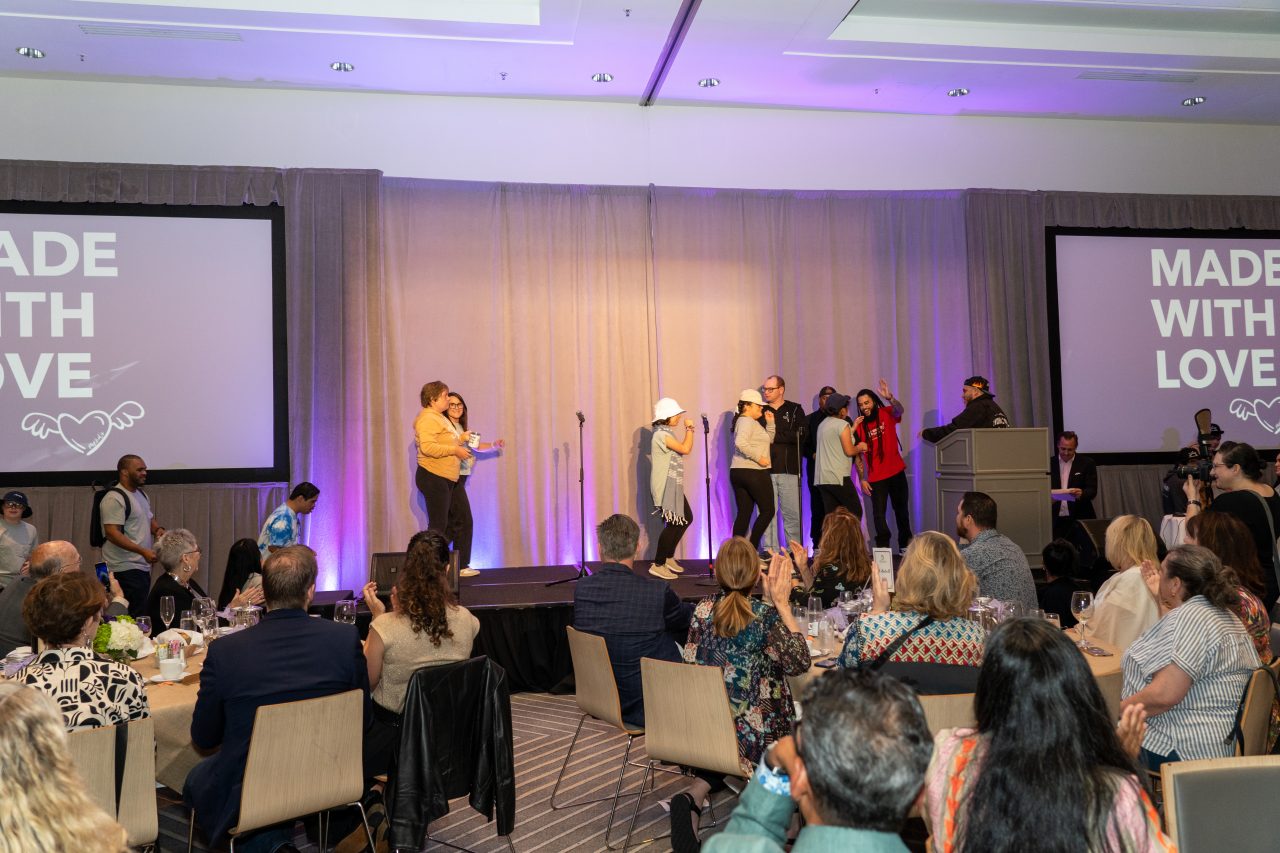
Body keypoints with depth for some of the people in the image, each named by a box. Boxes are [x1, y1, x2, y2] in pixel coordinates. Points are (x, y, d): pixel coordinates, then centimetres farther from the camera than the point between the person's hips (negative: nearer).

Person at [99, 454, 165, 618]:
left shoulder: (141, 494, 18)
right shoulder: (114, 498, -12)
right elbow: (112, 533, -19)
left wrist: (158, 529, 6)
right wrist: (143, 551, -24)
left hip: (143, 566, 9)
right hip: (126, 569, -9)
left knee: (142, 614, 8)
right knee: (136, 617, -15)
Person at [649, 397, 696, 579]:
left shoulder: (666, 433, 18)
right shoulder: (661, 434, -15)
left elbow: (682, 450, 17)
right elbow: (685, 449, -22)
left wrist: (688, 429, 12)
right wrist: (689, 428, -10)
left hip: (673, 485, 11)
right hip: (665, 486, -11)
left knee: (686, 518, 14)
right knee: (673, 523, -10)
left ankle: (669, 558, 23)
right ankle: (658, 565, -4)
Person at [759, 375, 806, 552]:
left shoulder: (795, 410, 9)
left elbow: (800, 434, -6)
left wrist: (774, 434, -8)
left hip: (788, 469, -1)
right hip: (765, 469, 1)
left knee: (792, 513, -1)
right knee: (767, 512, -1)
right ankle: (770, 551, 4)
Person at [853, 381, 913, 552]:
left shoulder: (887, 414, -3)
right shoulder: (858, 425, -4)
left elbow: (899, 410, -27)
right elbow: (857, 456, -1)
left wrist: (890, 398, -48)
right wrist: (862, 479, -5)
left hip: (896, 472, 1)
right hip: (875, 477, -1)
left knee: (901, 509, 12)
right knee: (879, 513, -6)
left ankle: (905, 544, 25)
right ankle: (883, 547, -2)